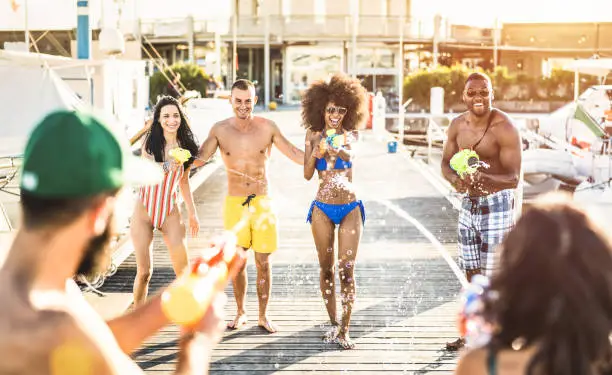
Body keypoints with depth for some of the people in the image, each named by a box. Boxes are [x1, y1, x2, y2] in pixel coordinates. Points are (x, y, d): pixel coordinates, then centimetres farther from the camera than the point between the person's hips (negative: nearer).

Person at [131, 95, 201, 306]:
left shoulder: (186, 146, 4)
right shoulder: (150, 143, -2)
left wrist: (192, 213, 16)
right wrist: (168, 166, -36)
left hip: (170, 213, 2)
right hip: (144, 211, -1)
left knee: (183, 272, -5)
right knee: (144, 272, -1)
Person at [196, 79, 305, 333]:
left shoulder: (267, 128, -3)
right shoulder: (220, 130, -1)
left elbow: (295, 154, 2)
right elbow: (199, 158, -6)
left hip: (262, 202, 0)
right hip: (234, 203, 1)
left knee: (263, 263, 2)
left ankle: (263, 316, 17)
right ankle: (240, 313, 24)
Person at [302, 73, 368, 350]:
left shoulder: (350, 134, 1)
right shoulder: (313, 135, 2)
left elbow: (349, 155, -18)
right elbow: (307, 174, 0)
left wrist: (333, 149, -38)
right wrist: (315, 154, -18)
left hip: (350, 209, -1)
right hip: (323, 209, 1)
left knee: (347, 270, -5)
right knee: (327, 269, 8)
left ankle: (344, 331, -2)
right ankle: (333, 323, 21)